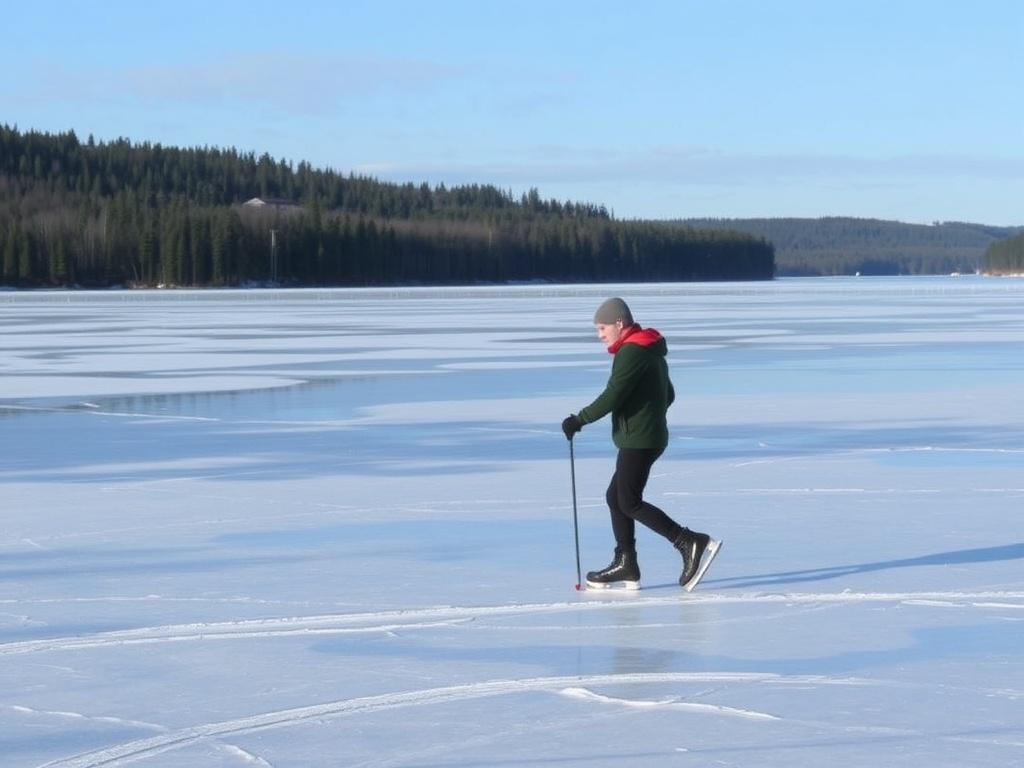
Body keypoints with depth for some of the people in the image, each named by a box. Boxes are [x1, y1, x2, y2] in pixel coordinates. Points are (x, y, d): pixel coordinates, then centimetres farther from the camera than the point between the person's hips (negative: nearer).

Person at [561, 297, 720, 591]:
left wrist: (579, 420, -15)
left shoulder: (632, 352, -16)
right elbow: (668, 394, 24)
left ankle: (692, 543, -13)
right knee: (616, 497, 13)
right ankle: (626, 566, 13)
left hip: (638, 441, -10)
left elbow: (612, 397, -21)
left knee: (629, 503, -9)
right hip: (644, 438, 10)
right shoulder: (650, 350, 17)